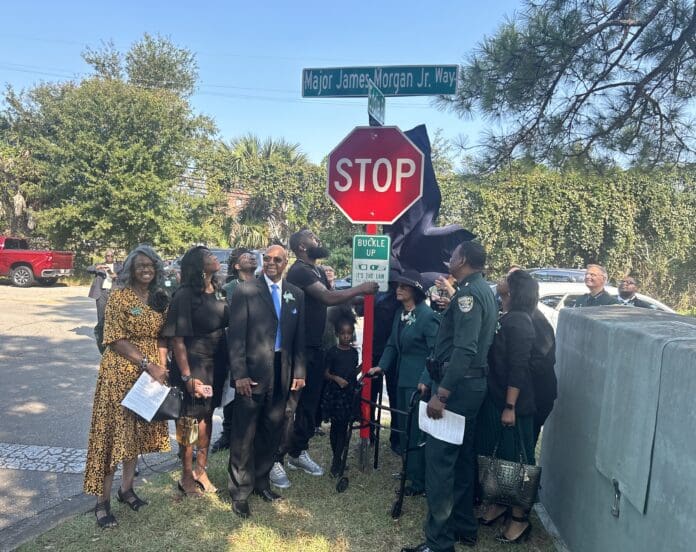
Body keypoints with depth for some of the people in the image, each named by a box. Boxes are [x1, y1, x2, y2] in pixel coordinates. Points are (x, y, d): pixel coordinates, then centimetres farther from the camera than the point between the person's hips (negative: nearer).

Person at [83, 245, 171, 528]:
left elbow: (162, 337, 8)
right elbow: (116, 340, -15)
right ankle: (103, 500, 14)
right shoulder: (118, 297, -11)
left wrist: (161, 366, -6)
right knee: (113, 431, 1)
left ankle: (126, 488, 31)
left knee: (139, 430, 14)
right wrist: (147, 364, -19)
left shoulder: (161, 298, 5)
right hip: (120, 372, -5)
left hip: (150, 374, 6)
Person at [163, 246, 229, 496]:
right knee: (189, 420, 8)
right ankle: (187, 475, 26)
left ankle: (200, 469, 34)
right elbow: (177, 339, -16)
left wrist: (226, 366, 5)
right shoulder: (185, 295, -15)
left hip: (215, 365, 6)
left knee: (207, 416, 17)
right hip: (193, 365, -6)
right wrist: (187, 376, -20)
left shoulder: (218, 292, 3)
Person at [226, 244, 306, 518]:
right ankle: (240, 492, 21)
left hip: (282, 373, 4)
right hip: (252, 372, -4)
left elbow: (299, 337, 10)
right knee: (244, 434, 5)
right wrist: (239, 374, -13)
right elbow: (235, 336, -9)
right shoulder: (245, 290, -5)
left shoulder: (296, 294, 7)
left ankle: (260, 481, 33)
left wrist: (299, 372, 5)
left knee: (272, 431, 15)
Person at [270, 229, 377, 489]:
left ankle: (299, 453, 30)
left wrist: (358, 292, 1)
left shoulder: (319, 271, 16)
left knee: (309, 404, 16)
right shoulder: (299, 271, -15)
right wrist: (361, 288, -15)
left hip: (315, 347, 9)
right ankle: (275, 460, 7)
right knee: (289, 406, -4)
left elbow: (331, 297, 12)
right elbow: (329, 298, -23)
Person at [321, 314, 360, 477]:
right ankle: (337, 459, 18)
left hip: (349, 393, 3)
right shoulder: (332, 352, -5)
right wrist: (336, 378, -19)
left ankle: (337, 460, 5)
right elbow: (326, 373, -3)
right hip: (334, 392, -3)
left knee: (343, 427, 1)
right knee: (336, 426, 5)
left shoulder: (354, 352, 7)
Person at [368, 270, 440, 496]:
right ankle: (410, 470, 34)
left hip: (419, 381, -8)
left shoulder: (427, 316, -16)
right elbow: (393, 344, 13)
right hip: (403, 378, 8)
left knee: (416, 430, -1)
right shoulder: (400, 313, 10)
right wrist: (381, 366, 2)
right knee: (404, 427, 17)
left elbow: (435, 351, -18)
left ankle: (418, 482, 13)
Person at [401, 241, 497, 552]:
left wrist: (441, 393, -26)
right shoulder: (483, 290, 15)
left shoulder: (468, 293, -16)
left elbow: (464, 350, -26)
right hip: (471, 383, 10)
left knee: (439, 460, -4)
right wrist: (433, 380, 17)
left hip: (457, 385, -10)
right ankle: (464, 527, 30)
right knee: (461, 458, 18)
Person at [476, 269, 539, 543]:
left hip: (513, 404, -8)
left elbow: (518, 368, -21)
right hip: (495, 399, 8)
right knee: (497, 453, 17)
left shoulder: (518, 322, -18)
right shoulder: (508, 319, 9)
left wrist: (510, 407, -22)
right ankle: (500, 502, 32)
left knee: (514, 458, 3)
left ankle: (520, 517, 17)